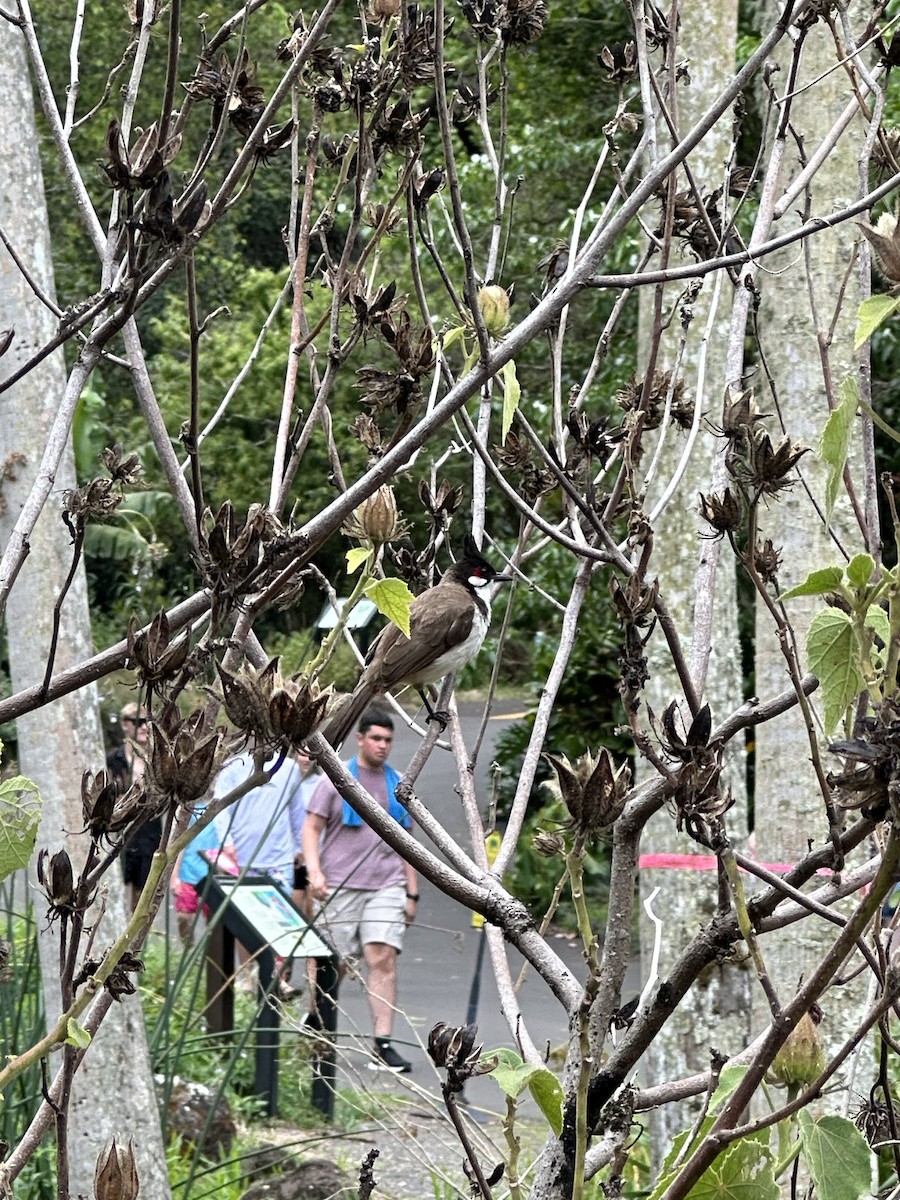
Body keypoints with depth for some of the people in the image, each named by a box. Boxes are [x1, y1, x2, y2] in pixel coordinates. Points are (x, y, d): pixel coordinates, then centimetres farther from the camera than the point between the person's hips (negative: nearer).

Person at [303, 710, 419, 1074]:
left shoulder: (398, 786, 15)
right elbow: (311, 828, 2)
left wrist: (412, 892, 15)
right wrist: (314, 872, -13)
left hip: (386, 886, 2)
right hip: (340, 886, -2)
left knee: (383, 959, -12)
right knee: (333, 965, 1)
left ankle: (383, 1045, -15)